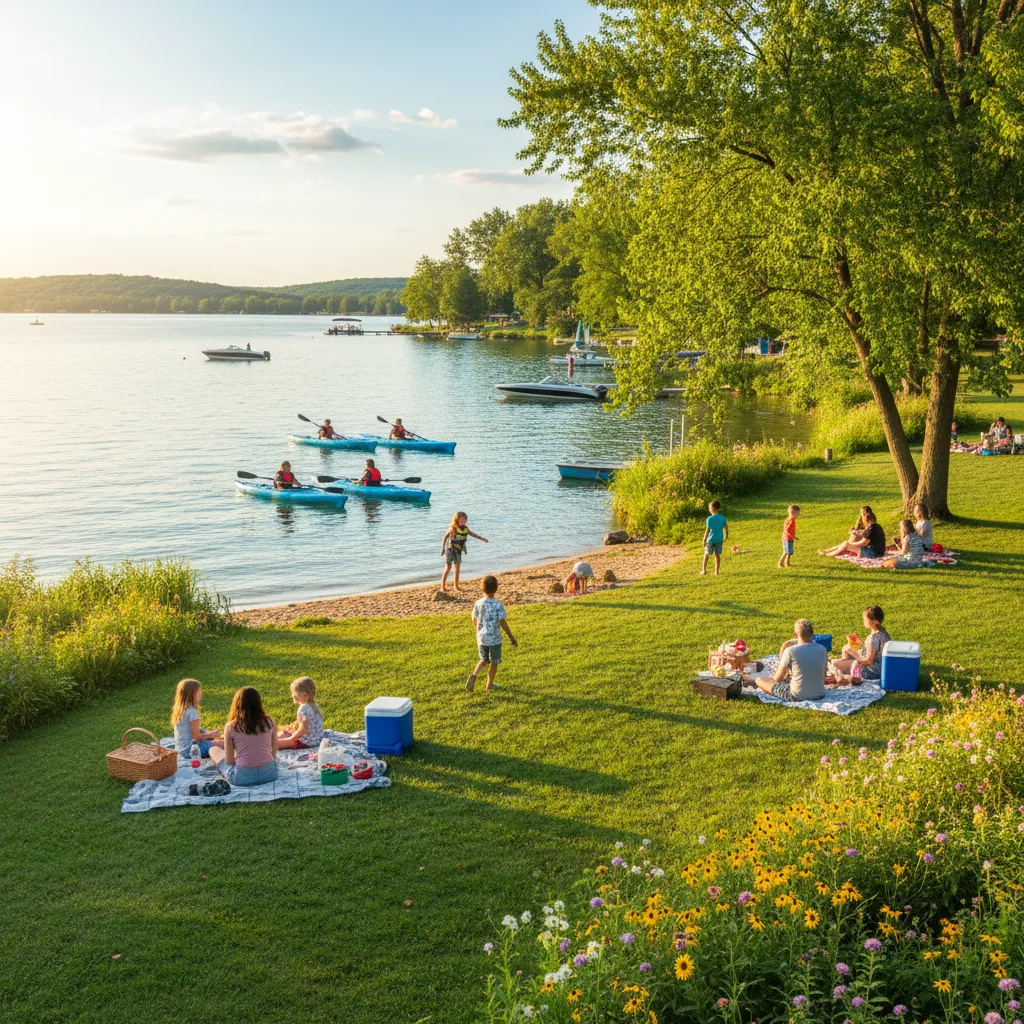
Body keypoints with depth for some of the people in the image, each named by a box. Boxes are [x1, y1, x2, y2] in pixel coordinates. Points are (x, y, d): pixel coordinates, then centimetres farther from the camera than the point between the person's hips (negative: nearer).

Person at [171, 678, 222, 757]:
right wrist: (211, 734, -3)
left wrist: (208, 734, 11)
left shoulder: (179, 709, 8)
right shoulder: (192, 712, -19)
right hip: (190, 749, -9)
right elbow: (197, 736, -18)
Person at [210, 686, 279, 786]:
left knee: (214, 750, 21)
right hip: (269, 774, 2)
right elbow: (274, 753, 5)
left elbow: (229, 761, -4)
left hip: (242, 778, -2)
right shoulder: (269, 722, -2)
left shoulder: (231, 727, -7)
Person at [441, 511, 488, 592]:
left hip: (458, 550, 6)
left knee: (457, 568, 7)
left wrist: (483, 539, 20)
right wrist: (442, 548, -16)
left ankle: (456, 587, 16)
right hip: (450, 549, -6)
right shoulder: (453, 528, -16)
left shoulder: (465, 529, 1)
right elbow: (445, 537, -13)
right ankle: (443, 586, 7)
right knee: (448, 568, -3)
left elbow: (472, 534, 18)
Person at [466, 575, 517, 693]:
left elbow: (475, 621, 5)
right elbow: (502, 622, -17)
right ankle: (489, 685, 23)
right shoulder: (498, 605, -15)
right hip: (495, 639, -4)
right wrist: (511, 637, -10)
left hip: (481, 638, 4)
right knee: (494, 661, 15)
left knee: (484, 660, 20)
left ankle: (474, 675, -4)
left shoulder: (478, 603, -4)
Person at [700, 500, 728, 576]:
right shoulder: (722, 518, 0)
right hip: (719, 539, 4)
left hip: (711, 539, -4)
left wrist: (704, 540, -7)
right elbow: (726, 528, 5)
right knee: (717, 555, 11)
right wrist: (726, 536, 22)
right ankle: (716, 571, 10)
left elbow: (707, 530, -13)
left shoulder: (710, 519, -14)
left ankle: (704, 570, 12)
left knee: (706, 554, 11)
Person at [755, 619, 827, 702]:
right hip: (819, 695, 5)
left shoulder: (790, 651, -14)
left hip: (797, 696, -5)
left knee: (759, 679, 11)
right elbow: (823, 676, 10)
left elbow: (777, 679, -5)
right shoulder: (822, 650, -3)